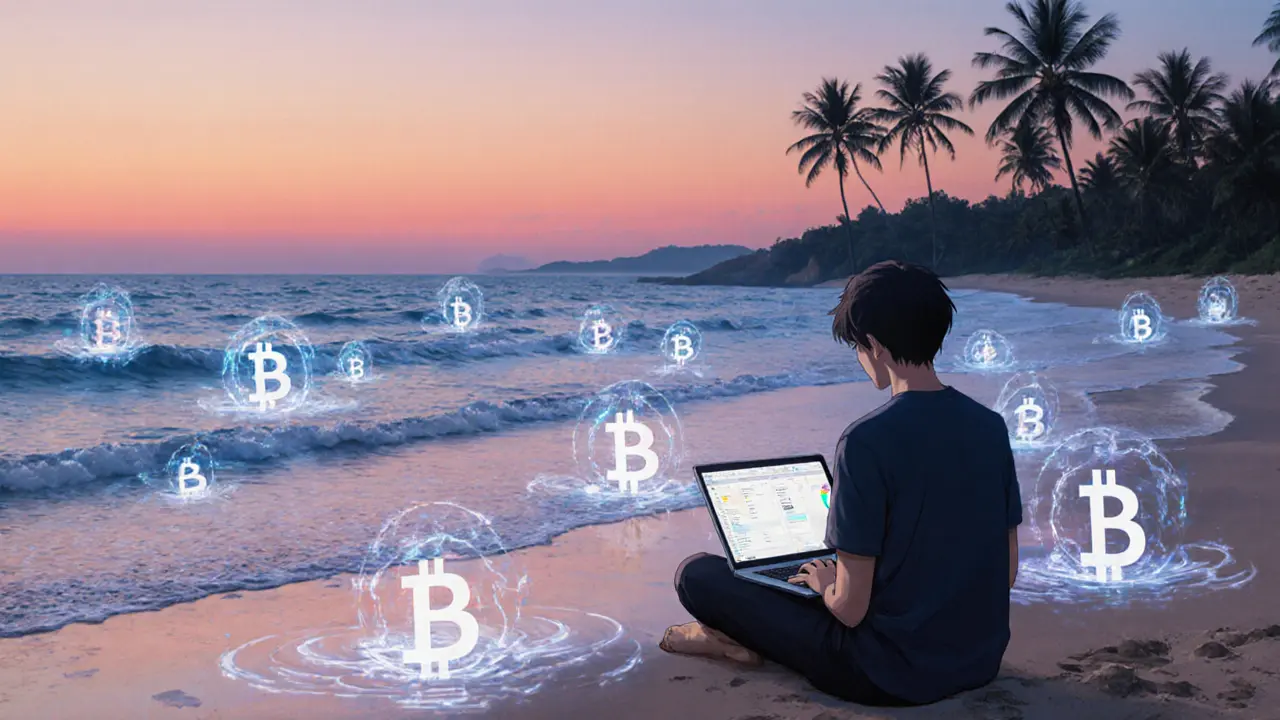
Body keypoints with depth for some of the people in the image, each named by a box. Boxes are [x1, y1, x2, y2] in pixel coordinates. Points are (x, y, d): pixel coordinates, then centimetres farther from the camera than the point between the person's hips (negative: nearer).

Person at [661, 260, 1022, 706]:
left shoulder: (867, 441, -21)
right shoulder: (990, 426, -1)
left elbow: (850, 607, -19)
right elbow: (1007, 572, 8)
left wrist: (825, 583, 5)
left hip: (892, 675, -7)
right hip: (983, 663, 7)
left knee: (698, 574, 0)